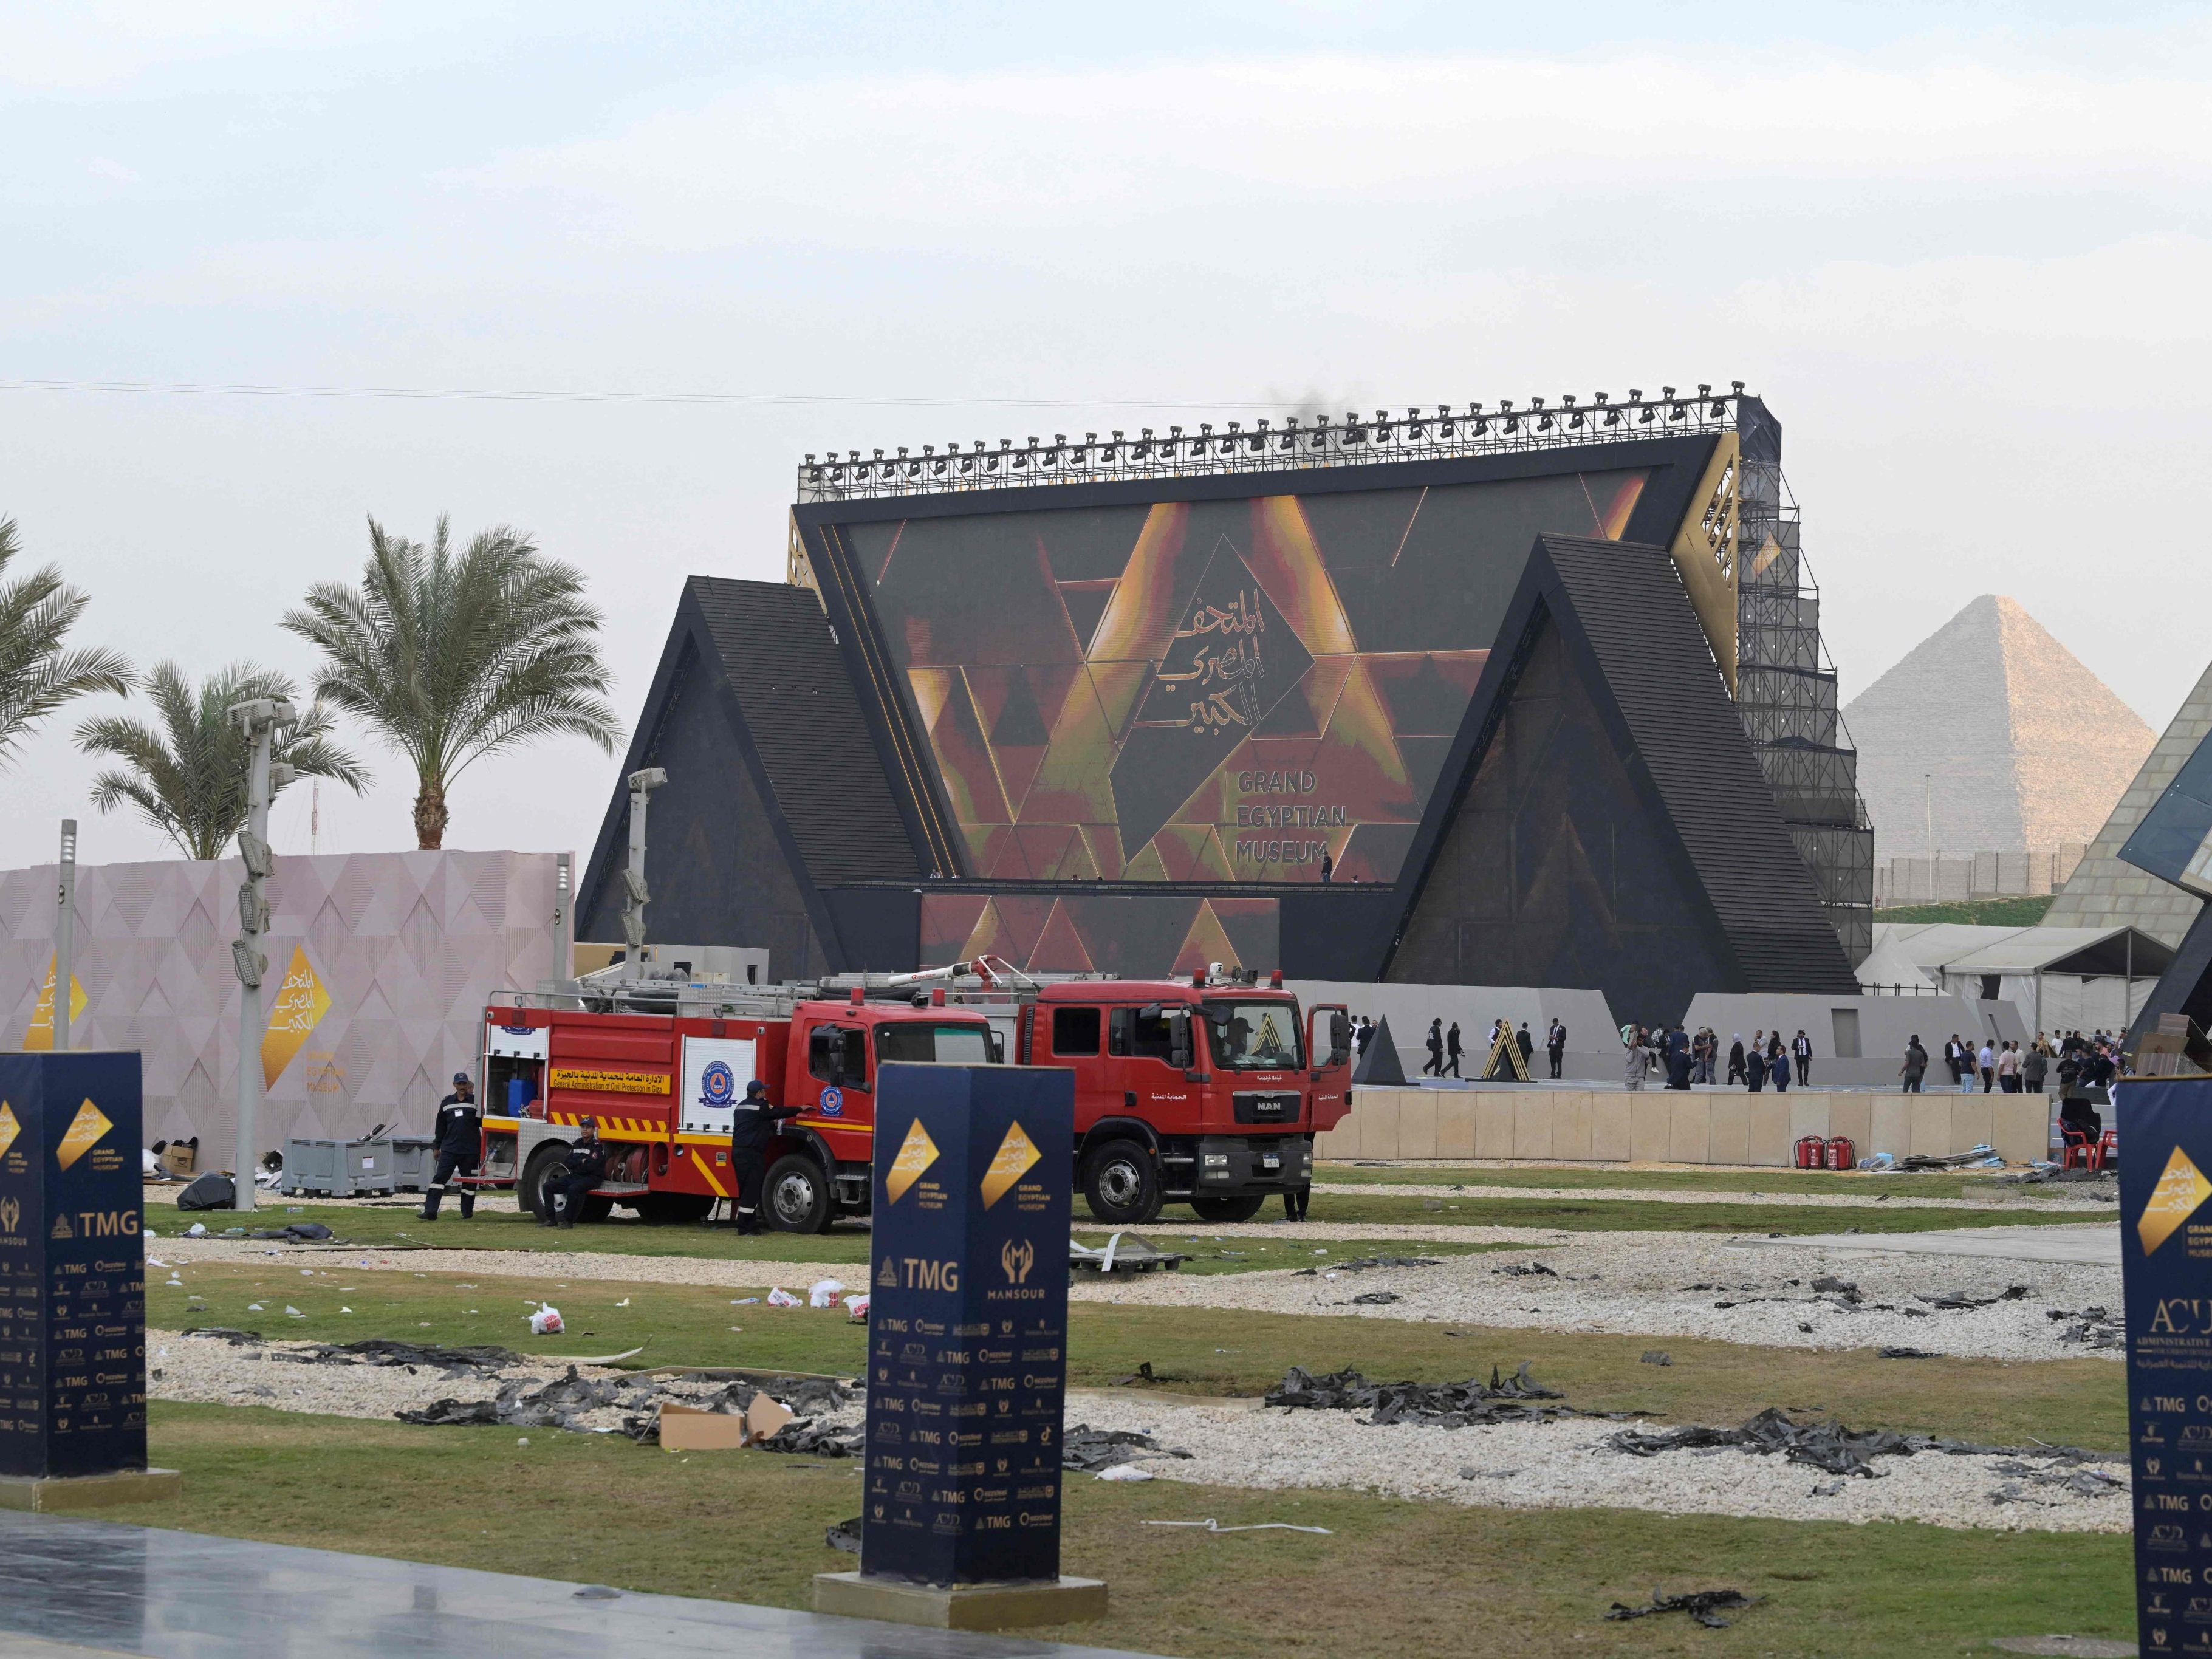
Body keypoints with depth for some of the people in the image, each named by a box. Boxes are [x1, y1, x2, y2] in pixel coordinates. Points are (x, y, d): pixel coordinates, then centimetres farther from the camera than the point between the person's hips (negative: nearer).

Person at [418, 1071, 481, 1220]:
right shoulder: (447, 1103, 10)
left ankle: (467, 1212, 16)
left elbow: (482, 1123, 1)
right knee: (439, 1178, -7)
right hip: (449, 1149, 2)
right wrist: (437, 1147, 14)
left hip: (470, 1150, -2)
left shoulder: (475, 1101, 2)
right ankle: (430, 1212, -11)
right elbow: (441, 1126, 14)